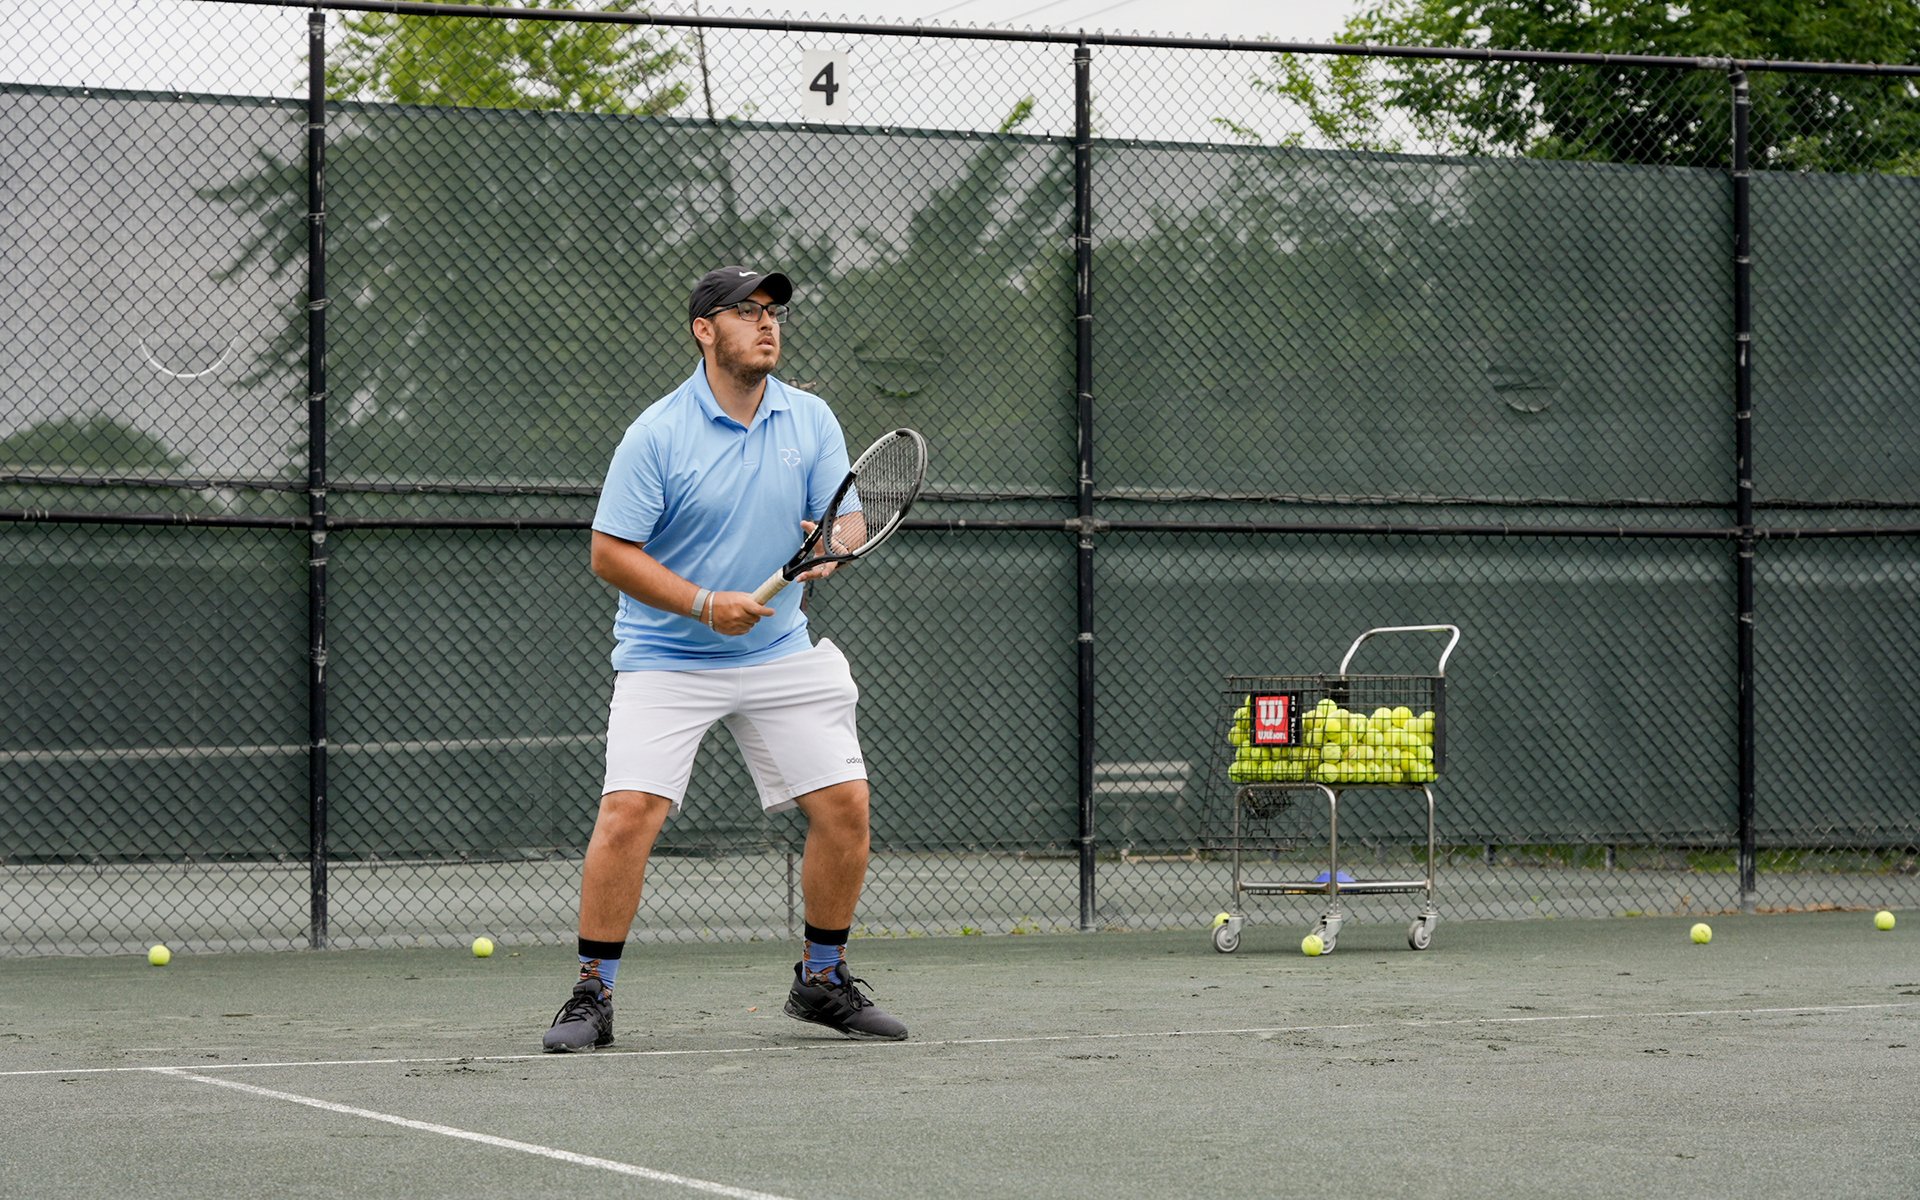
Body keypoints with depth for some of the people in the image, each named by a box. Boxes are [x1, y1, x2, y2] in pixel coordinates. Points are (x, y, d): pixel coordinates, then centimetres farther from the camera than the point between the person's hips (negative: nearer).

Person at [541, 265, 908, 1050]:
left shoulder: (811, 420, 2)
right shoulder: (659, 432, -11)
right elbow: (610, 552, -11)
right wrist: (704, 604, -21)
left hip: (781, 654, 4)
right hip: (667, 657, -4)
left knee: (845, 804, -3)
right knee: (629, 811, -17)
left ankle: (821, 980, 16)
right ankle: (593, 995, -5)